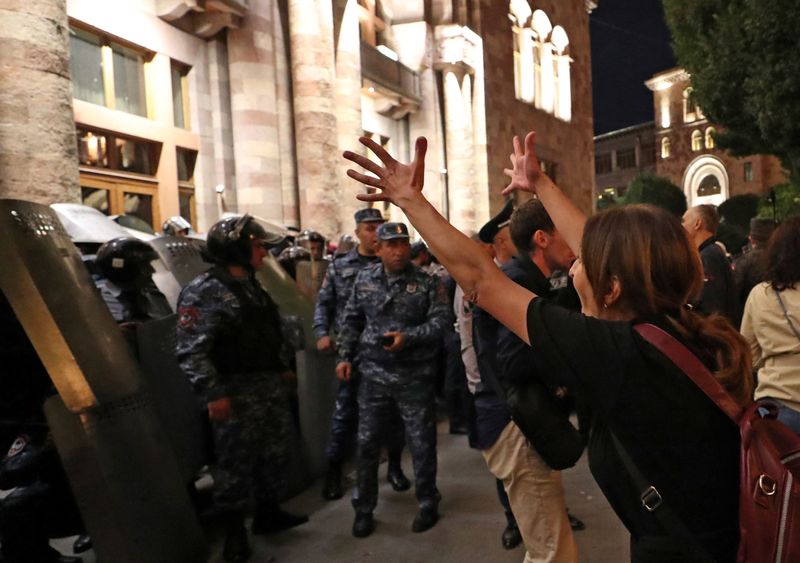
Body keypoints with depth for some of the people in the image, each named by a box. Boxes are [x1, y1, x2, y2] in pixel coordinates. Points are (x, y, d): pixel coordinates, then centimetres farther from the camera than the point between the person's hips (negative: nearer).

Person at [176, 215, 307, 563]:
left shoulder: (251, 286, 12)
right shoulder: (203, 292, -16)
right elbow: (191, 351, -22)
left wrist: (281, 369, 21)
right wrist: (212, 394, -26)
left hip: (270, 387, 9)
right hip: (235, 394, -8)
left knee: (274, 452, 18)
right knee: (235, 462, 4)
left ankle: (268, 512, 37)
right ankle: (235, 531, 23)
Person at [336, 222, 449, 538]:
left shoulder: (427, 283, -4)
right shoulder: (364, 280, 5)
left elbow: (440, 320, -10)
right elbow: (351, 321, 11)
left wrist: (408, 337, -21)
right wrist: (345, 357, 4)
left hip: (415, 376, -2)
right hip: (373, 373, 2)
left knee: (421, 442, 9)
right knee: (367, 442, 9)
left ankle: (428, 504, 30)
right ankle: (364, 509, 27)